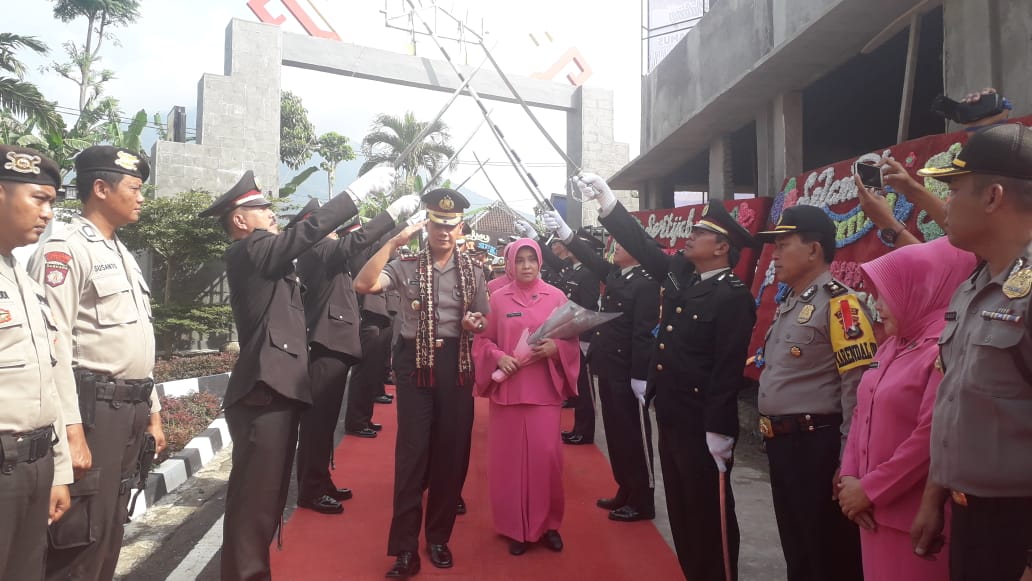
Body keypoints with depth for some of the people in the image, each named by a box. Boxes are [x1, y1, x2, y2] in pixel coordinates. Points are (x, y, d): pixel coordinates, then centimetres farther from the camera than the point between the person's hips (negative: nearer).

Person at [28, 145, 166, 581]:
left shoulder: (123, 254, 17)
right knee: (82, 537, -2)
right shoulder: (65, 249, -10)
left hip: (129, 409, 8)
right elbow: (54, 344, -18)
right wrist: (70, 431, -21)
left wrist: (151, 411, 18)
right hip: (92, 409, -8)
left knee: (110, 532, 16)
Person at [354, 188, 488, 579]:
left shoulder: (472, 272, 6)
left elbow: (483, 321, 13)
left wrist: (475, 324, -11)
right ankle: (405, 548, 10)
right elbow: (363, 285, -17)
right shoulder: (406, 266, -1)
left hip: (456, 363, 3)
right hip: (415, 362, -2)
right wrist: (393, 242, -19)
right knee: (412, 451, -1)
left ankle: (438, 538, 27)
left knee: (451, 451, 9)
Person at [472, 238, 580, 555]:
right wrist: (498, 357, -13)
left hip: (545, 388, 0)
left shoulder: (556, 297, 3)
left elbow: (572, 341, 6)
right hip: (508, 388, 0)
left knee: (546, 454, -2)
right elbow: (482, 339, 5)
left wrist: (555, 348, -14)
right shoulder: (497, 298, 2)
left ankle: (548, 523, 18)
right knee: (509, 456, 4)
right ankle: (515, 526, 19)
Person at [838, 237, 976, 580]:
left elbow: (931, 439, -22)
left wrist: (870, 490, -14)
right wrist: (850, 477, 0)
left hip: (916, 517, -8)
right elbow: (863, 413, 12)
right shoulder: (892, 346, 11)